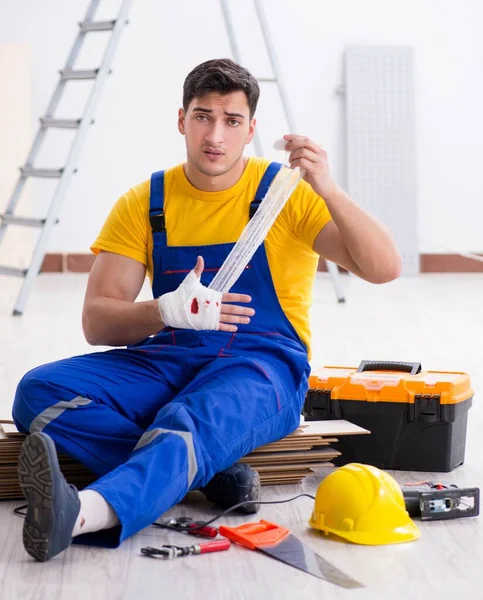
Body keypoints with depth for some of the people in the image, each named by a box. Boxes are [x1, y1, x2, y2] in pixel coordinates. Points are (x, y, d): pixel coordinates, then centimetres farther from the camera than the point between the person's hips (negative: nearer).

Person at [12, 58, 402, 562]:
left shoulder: (287, 193, 0)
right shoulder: (144, 204, 6)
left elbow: (384, 269, -11)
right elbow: (96, 322, -1)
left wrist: (327, 190, -26)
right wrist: (168, 312, -23)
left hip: (259, 368, -4)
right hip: (162, 362, 4)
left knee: (188, 423, -39)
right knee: (39, 391, -22)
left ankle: (86, 512, -64)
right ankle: (210, 472, -27)